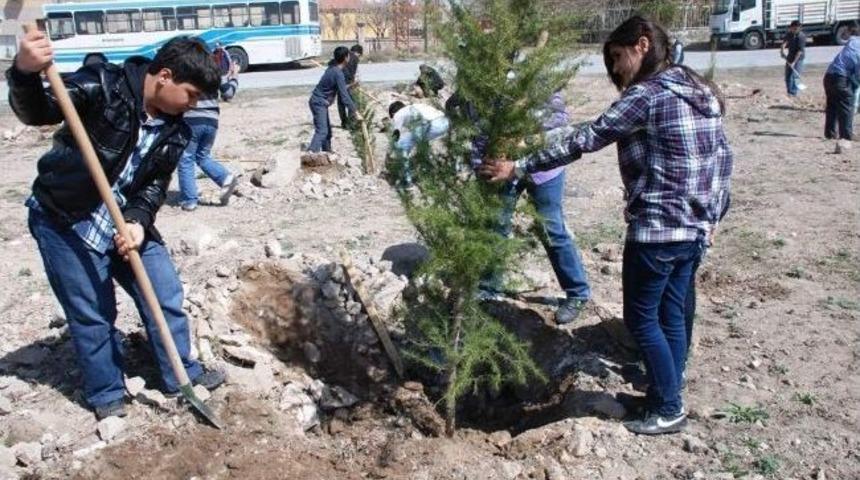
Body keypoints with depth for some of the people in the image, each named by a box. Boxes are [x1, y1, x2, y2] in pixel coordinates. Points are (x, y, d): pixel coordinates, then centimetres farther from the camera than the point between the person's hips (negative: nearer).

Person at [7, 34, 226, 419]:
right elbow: (36, 112, -23)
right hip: (65, 223, -6)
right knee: (91, 315, 3)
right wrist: (24, 72, -43)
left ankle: (182, 374, 29)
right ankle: (106, 395, 24)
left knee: (166, 295, 9)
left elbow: (156, 184, -2)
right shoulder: (102, 86, -18)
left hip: (127, 221, 6)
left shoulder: (175, 131, -2)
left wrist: (137, 221, -19)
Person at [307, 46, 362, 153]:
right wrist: (355, 113, -21)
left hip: (320, 102, 10)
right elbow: (344, 96, -24)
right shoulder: (338, 74, -22)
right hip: (319, 103, -10)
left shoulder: (333, 67, 6)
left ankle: (327, 152, 33)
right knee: (322, 131, -19)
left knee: (327, 129, 20)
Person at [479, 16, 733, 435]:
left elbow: (585, 139, -16)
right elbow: (723, 156, 13)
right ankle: (667, 398, 27)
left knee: (641, 318, 5)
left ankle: (668, 410, 14)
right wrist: (711, 214, 18)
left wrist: (519, 168, -12)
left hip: (656, 229, -9)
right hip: (694, 229, 9)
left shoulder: (646, 95, -14)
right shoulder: (703, 92, 11)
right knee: (671, 314, 17)